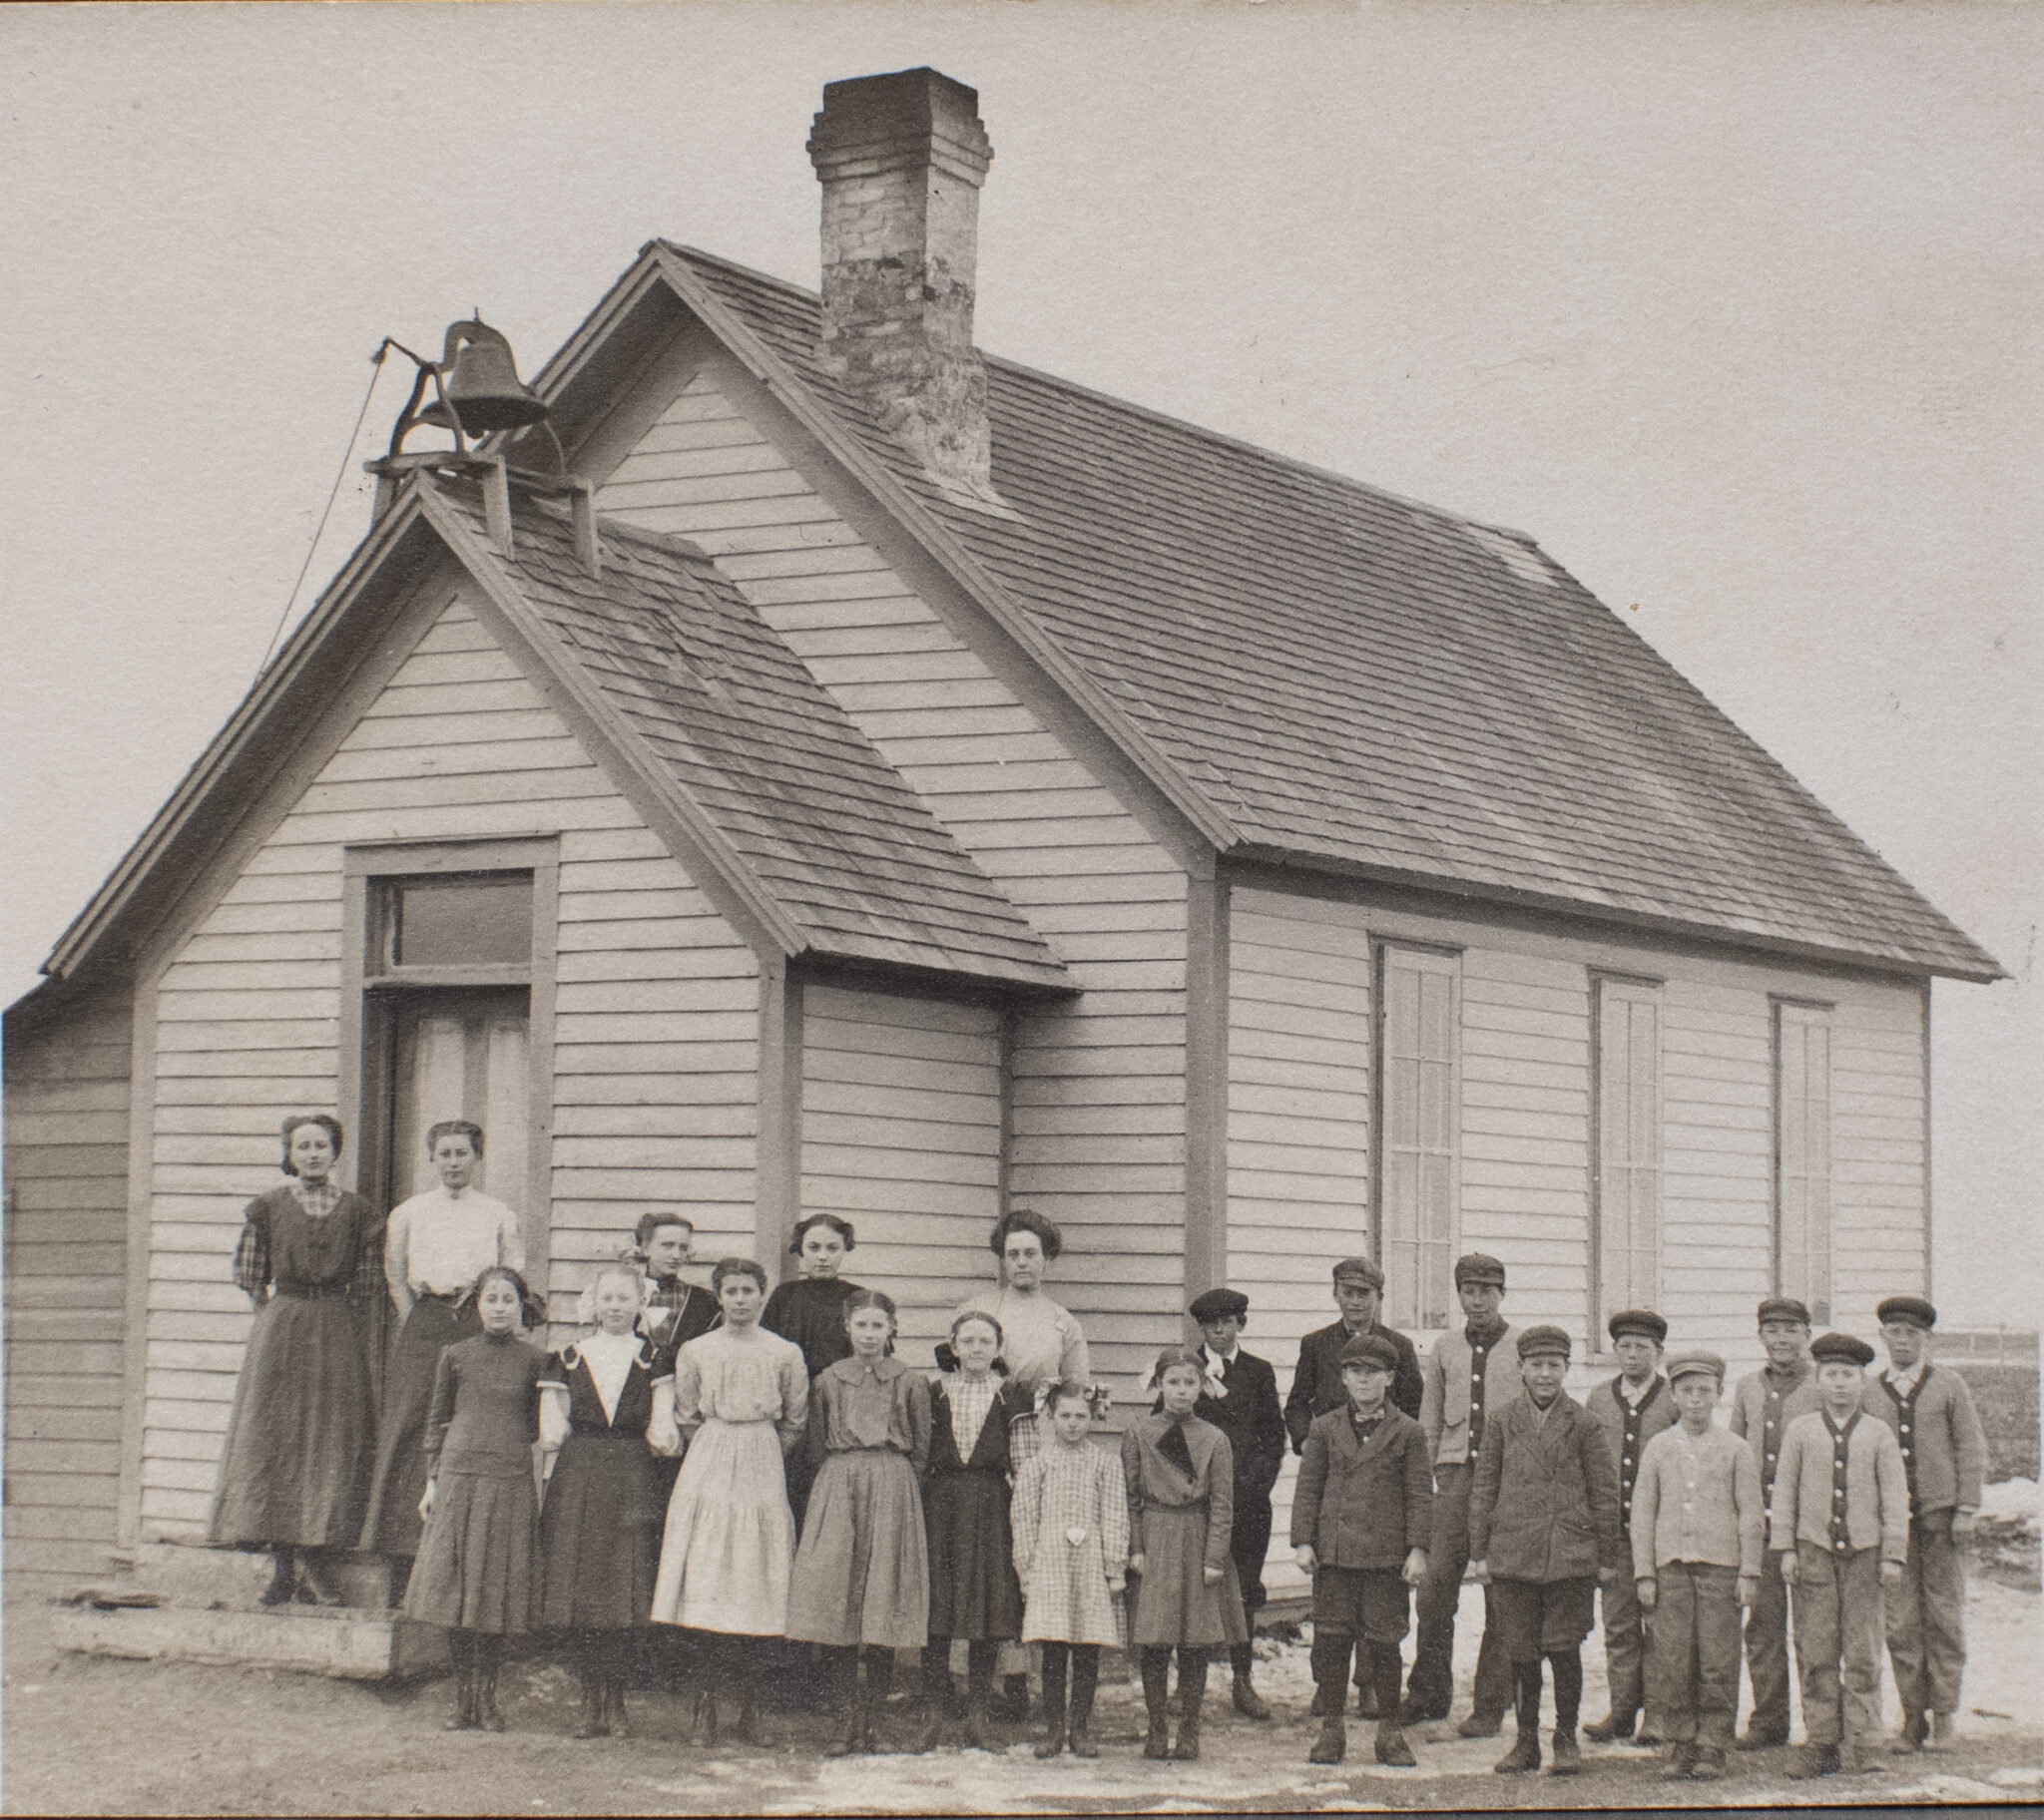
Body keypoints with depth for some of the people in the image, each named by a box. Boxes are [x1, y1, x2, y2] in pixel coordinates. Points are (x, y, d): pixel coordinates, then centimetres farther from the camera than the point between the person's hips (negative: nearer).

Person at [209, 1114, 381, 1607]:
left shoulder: (356, 1211, 4)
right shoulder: (268, 1207, 3)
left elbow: (366, 1283, 7)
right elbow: (249, 1276, 7)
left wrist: (336, 1322, 1)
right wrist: (281, 1317, 3)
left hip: (337, 1335, 0)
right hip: (279, 1334, 0)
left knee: (332, 1442, -3)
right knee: (274, 1437, -4)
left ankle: (319, 1560, 1)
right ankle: (285, 1562, -1)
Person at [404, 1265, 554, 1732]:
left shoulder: (535, 1361, 7)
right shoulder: (455, 1356, 8)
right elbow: (437, 1419, 12)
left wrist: (555, 1401, -3)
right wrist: (432, 1480, 8)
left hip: (511, 1481, -1)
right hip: (458, 1477, 1)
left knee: (497, 1587, 0)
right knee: (454, 1585, -1)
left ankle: (487, 1697, 10)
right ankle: (463, 1698, 6)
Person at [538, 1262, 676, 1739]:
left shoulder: (654, 1359, 8)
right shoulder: (570, 1357, 11)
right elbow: (552, 1429, 9)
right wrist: (549, 1487, 6)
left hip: (633, 1480, -1)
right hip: (577, 1479, 1)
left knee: (626, 1588, -7)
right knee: (576, 1587, -3)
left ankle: (614, 1697, 3)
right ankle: (592, 1702, 5)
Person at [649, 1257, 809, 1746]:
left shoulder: (784, 1353, 4)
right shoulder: (695, 1352, 5)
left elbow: (795, 1420, 12)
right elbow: (685, 1416, 12)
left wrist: (761, 1455, 11)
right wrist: (718, 1450, 10)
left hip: (763, 1466, 0)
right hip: (709, 1463, 0)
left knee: (757, 1578, -3)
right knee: (708, 1577, -6)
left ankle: (748, 1698, 1)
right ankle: (709, 1697, -3)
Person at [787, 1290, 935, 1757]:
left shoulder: (910, 1383, 6)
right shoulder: (828, 1380, 10)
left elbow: (921, 1451, 9)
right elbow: (816, 1446, 14)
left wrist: (893, 1484, 4)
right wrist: (840, 1482, 5)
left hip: (893, 1490, -1)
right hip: (837, 1487, 1)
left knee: (885, 1602, -4)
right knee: (835, 1597, -7)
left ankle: (871, 1719, 3)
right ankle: (850, 1717, -3)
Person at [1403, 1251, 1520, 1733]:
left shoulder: (1526, 1348, 3)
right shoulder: (1445, 1349, 12)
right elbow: (1429, 1423, 17)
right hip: (1455, 1476, 2)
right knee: (1435, 1582, -4)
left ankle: (1491, 1706, 7)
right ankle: (1429, 1693, 10)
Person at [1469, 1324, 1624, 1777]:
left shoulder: (1583, 1424, 2)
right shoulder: (1503, 1421, 7)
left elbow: (1605, 1493, 5)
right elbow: (1484, 1488, 9)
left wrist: (1606, 1556, 3)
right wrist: (1479, 1551, 5)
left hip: (1570, 1555, -2)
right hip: (1513, 1552, 2)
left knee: (1564, 1649, 1)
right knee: (1521, 1651, 5)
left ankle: (1566, 1738, 13)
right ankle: (1526, 1740, 16)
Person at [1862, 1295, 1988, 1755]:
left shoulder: (1950, 1387, 6)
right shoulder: (1867, 1394, 10)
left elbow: (1972, 1449, 4)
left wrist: (1965, 1509, -4)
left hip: (1940, 1516, -1)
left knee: (1944, 1620, 1)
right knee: (1900, 1622, -1)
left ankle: (1943, 1717, 8)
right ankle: (1912, 1718, 6)